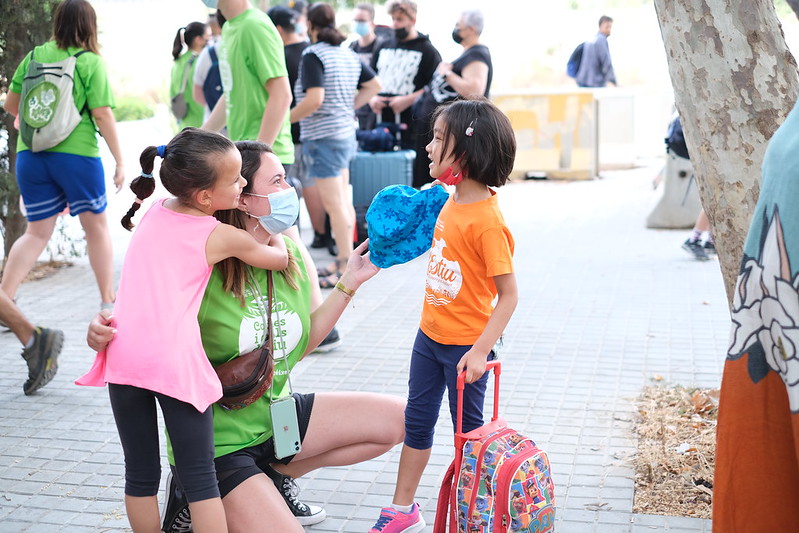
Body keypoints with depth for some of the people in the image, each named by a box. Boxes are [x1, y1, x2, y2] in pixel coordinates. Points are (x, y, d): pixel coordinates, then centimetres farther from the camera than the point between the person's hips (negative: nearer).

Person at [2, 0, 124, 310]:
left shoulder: (34, 57, 6)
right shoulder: (90, 63, -7)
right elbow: (102, 115, -10)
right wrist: (120, 162, -5)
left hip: (30, 154, 4)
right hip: (76, 154, -4)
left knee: (37, 233, 12)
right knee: (96, 227, 13)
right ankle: (108, 300, 23)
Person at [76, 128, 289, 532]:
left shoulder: (153, 213, 14)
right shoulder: (222, 237, 0)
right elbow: (280, 260, 15)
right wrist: (274, 236, 33)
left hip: (124, 357, 5)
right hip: (175, 360, -5)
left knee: (140, 474, 13)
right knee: (199, 478, 3)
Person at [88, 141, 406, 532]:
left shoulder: (290, 256, -2)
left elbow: (298, 346, 7)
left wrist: (349, 283, 2)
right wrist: (102, 334, -35)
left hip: (275, 416, 7)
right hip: (214, 438, -7)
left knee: (397, 418, 5)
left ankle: (276, 476, 13)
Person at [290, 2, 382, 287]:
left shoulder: (313, 55, -15)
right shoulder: (348, 54, 10)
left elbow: (314, 99, -25)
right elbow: (374, 85, 17)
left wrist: (286, 118, -13)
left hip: (322, 137, -9)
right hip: (345, 133, 9)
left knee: (333, 204, -6)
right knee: (343, 201, 16)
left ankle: (346, 269, -3)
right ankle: (345, 260, 23)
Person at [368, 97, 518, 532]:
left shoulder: (486, 221, -24)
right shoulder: (450, 203, 1)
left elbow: (508, 295, -24)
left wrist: (480, 350, -27)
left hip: (464, 345, -8)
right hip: (430, 335, 8)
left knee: (468, 431, 8)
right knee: (416, 422, 16)